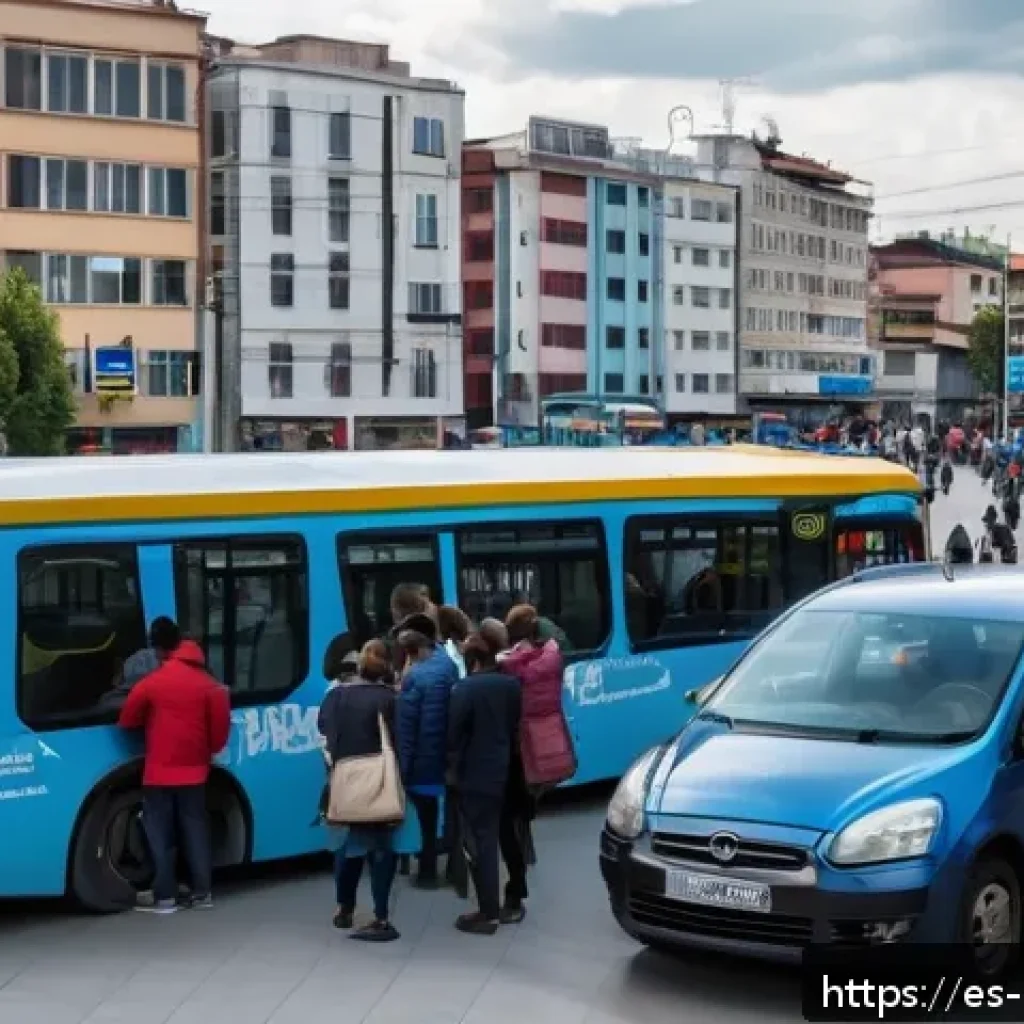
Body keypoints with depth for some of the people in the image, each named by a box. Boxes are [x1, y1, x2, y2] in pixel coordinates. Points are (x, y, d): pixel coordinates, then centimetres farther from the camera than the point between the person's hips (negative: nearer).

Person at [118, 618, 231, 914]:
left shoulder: (151, 683, -10)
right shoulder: (207, 682, 2)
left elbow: (127, 720, 1)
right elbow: (219, 727, 5)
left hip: (161, 772, -4)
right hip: (194, 769, 4)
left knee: (160, 833, 1)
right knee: (196, 830, 10)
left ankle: (164, 897, 0)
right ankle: (203, 892, 10)